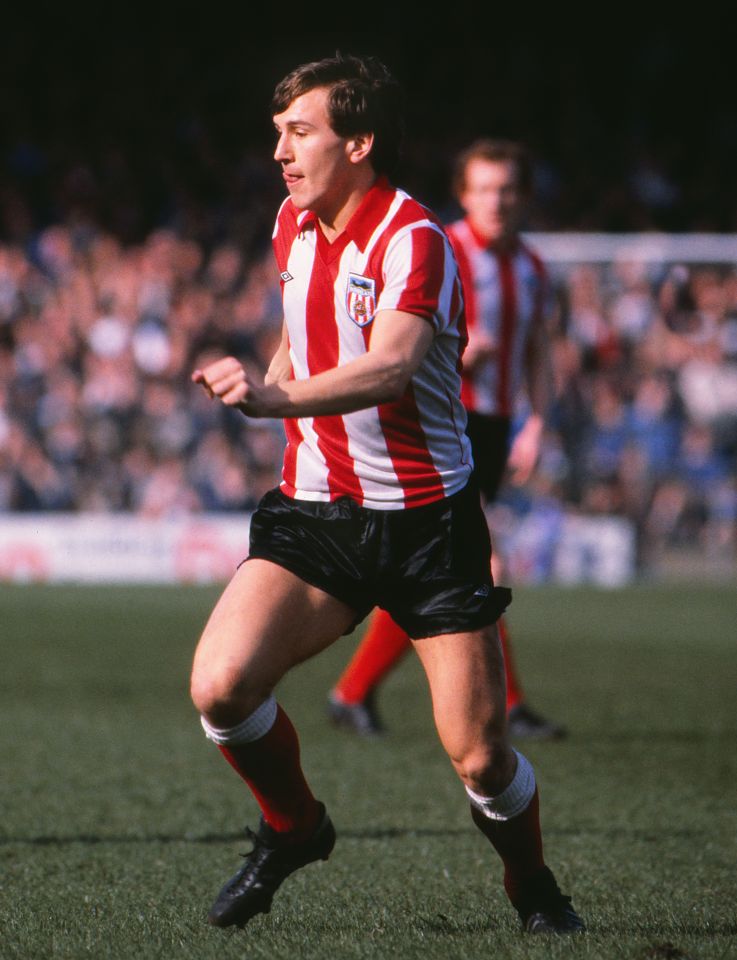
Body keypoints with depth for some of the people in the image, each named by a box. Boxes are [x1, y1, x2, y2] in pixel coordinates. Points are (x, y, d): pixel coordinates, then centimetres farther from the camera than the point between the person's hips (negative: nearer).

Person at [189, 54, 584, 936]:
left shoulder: (413, 241, -17)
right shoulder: (294, 226, 7)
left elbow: (388, 368, -35)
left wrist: (277, 398, -50)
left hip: (426, 521, -5)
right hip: (313, 510, 5)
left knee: (479, 756, -8)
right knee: (220, 684, -16)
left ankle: (532, 887, 23)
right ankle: (293, 829, 12)